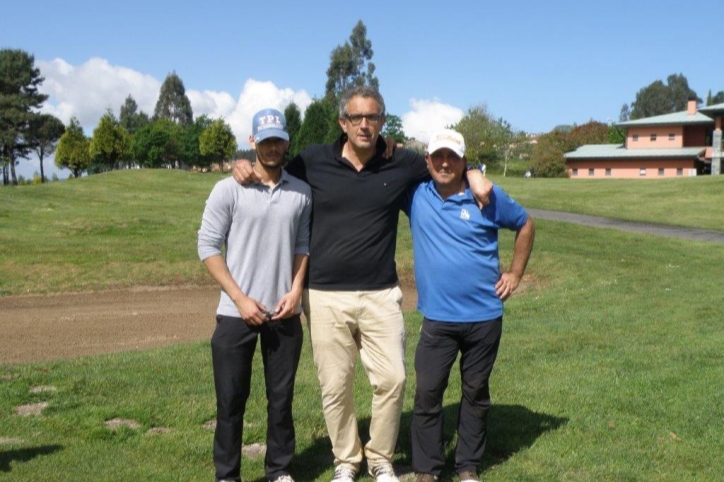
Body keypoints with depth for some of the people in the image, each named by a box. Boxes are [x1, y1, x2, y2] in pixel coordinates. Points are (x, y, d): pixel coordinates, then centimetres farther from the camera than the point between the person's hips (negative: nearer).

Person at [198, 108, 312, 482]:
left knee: (281, 397, 11)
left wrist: (296, 290, -4)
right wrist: (240, 298, -12)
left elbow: (303, 245, 11)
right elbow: (208, 246, -6)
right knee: (231, 399, 5)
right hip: (236, 313, -2)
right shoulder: (228, 190, -5)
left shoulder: (301, 193, 4)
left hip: (284, 314, 3)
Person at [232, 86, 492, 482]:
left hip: (381, 295, 1)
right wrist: (245, 167, -6)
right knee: (335, 386, 7)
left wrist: (474, 176, -3)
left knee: (392, 379, 2)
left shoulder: (402, 164, 1)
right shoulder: (314, 161, -1)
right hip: (326, 297, 0)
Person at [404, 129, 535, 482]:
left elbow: (525, 225, 11)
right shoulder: (415, 195, -1)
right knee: (427, 393, 0)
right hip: (437, 319, 0)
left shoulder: (487, 196, -2)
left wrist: (515, 273, 6)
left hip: (484, 316, 0)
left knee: (476, 393, 13)